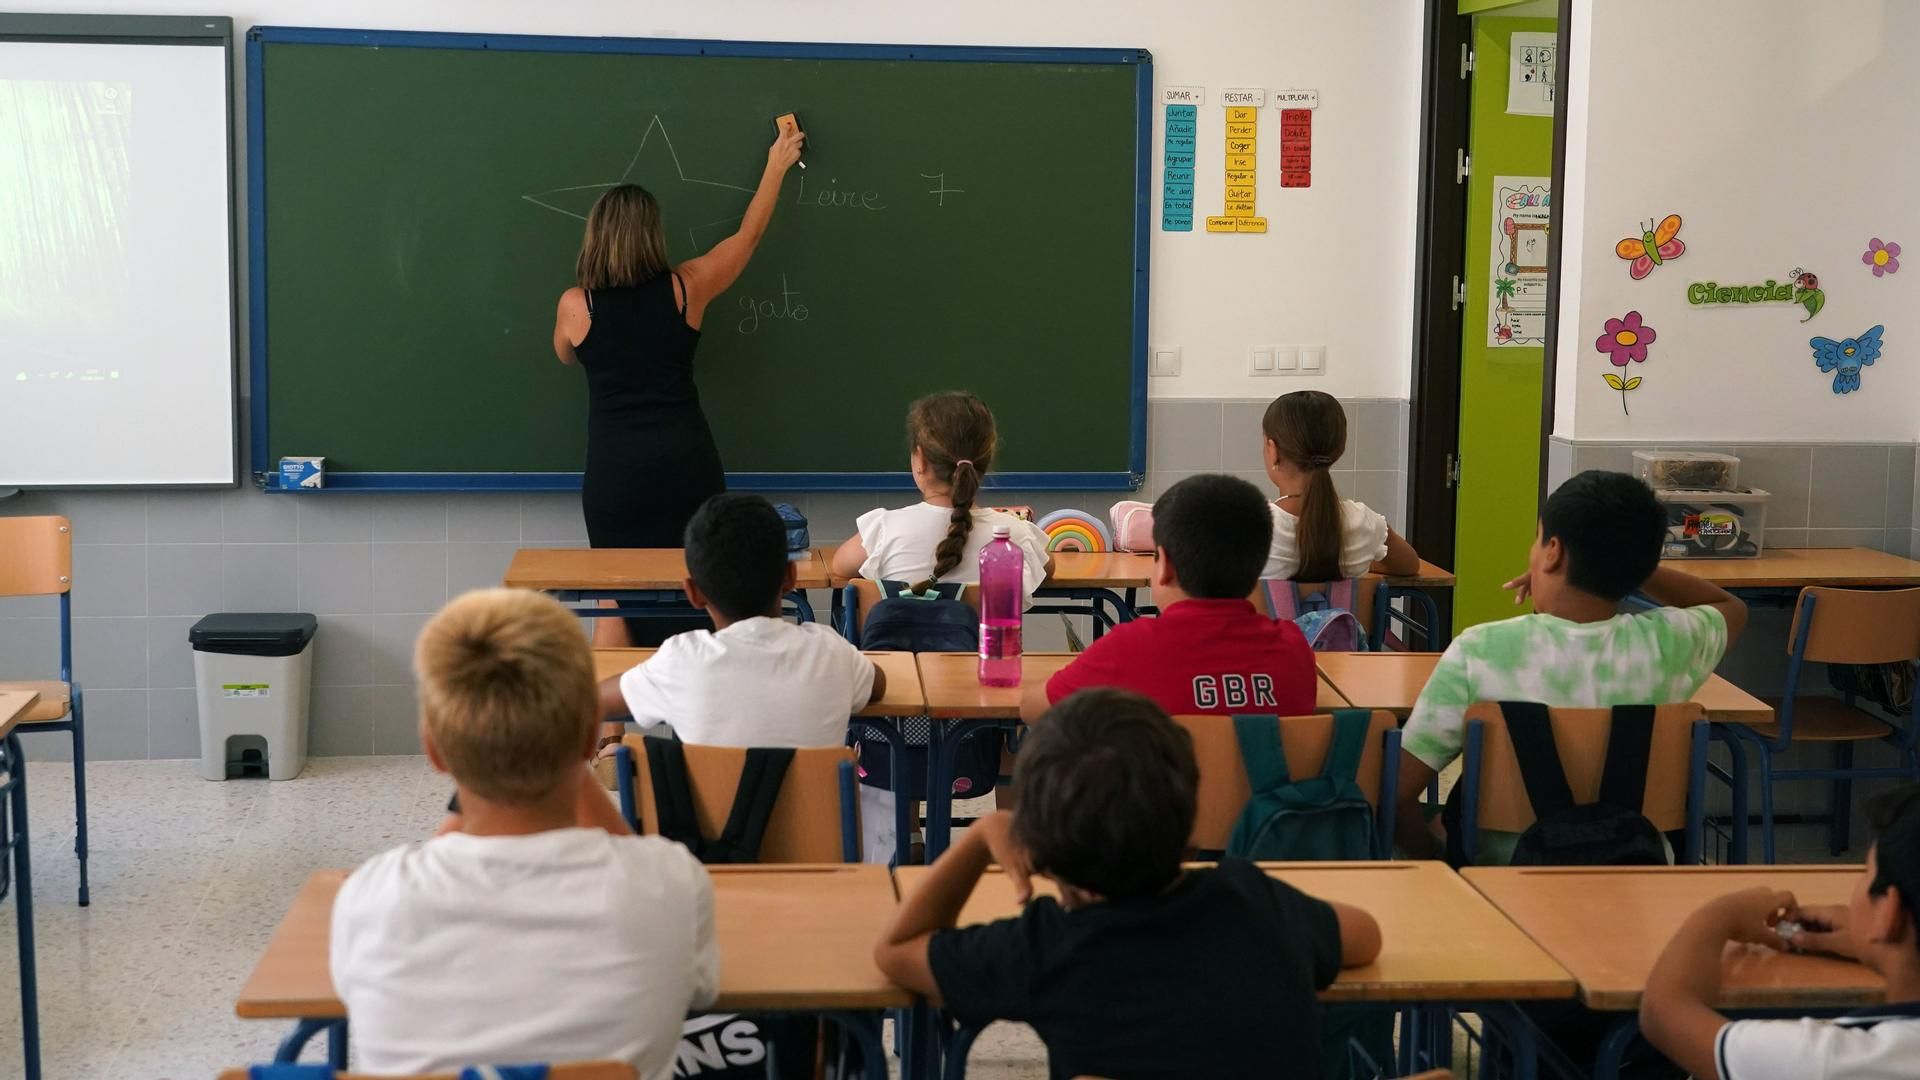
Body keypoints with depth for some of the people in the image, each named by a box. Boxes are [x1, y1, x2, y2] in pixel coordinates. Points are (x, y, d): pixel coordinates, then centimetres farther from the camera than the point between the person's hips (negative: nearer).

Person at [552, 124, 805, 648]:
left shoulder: (575, 304, -2)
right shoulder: (685, 288, -1)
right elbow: (748, 235, 15)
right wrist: (776, 167, 28)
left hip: (614, 469, 0)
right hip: (685, 461, 0)